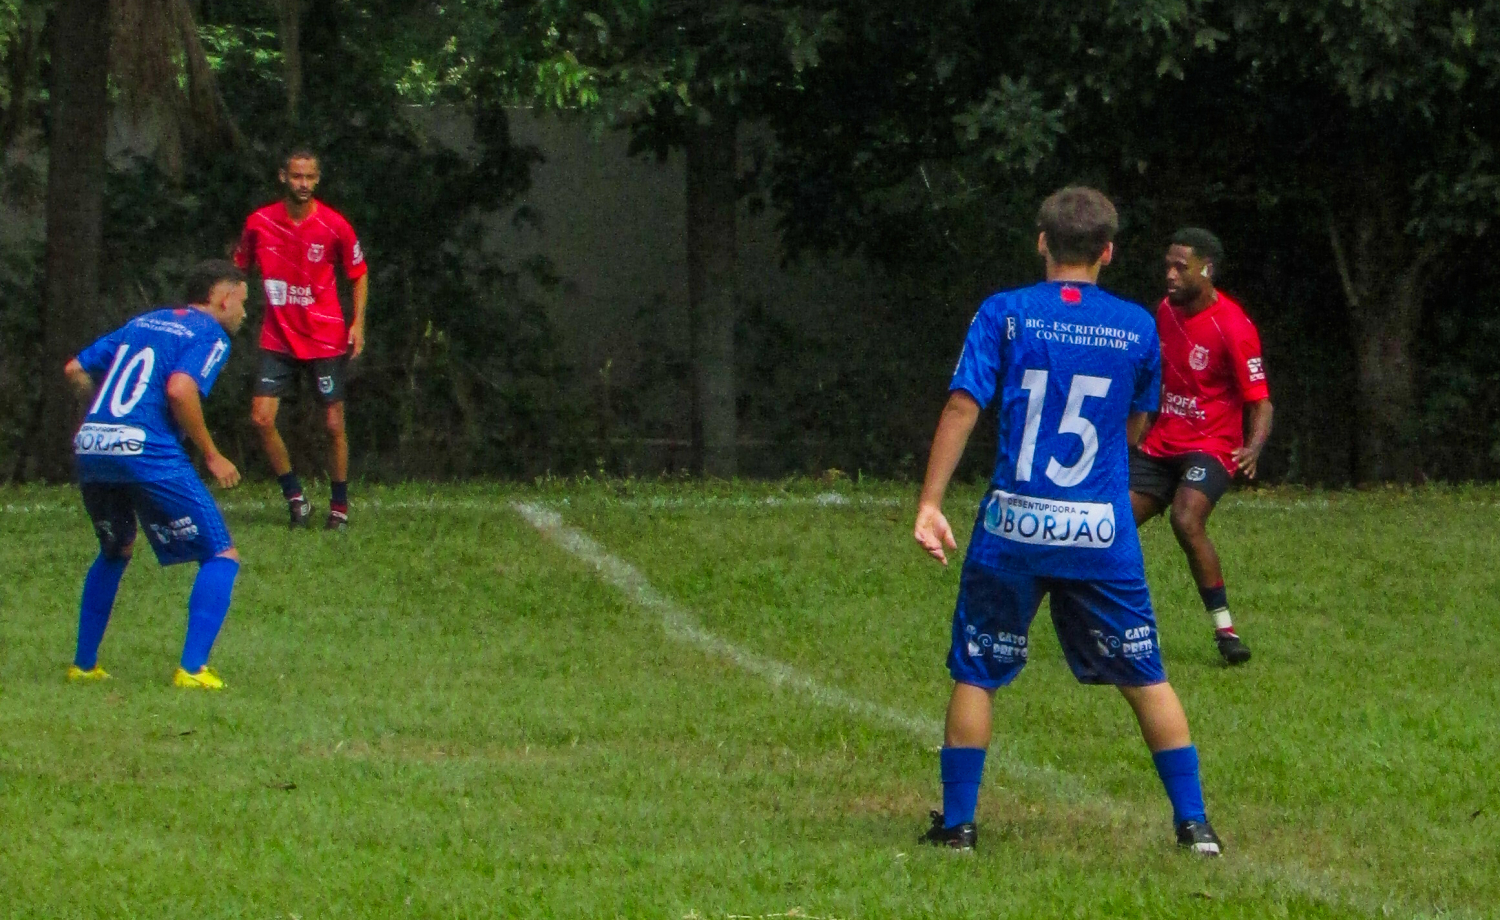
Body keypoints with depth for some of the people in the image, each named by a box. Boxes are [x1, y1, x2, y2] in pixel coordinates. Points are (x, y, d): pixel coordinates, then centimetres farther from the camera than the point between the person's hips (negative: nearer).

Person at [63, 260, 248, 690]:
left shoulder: (142, 323, 25)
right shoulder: (210, 335, 4)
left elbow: (76, 370, 23)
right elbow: (180, 390, -15)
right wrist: (211, 456, -5)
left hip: (89, 448, 7)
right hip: (146, 452, -7)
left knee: (115, 553, 31)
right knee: (222, 557, 1)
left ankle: (84, 664, 30)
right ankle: (192, 669, -11)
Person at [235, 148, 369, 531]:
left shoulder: (334, 225, -8)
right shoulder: (259, 223, -3)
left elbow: (359, 273, 5)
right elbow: (239, 267, 13)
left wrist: (358, 323, -5)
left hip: (326, 340, -2)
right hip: (278, 338, 2)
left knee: (334, 425, 1)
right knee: (261, 418, -10)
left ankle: (340, 506, 16)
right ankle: (294, 497, 6)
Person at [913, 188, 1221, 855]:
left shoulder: (1004, 315, -2)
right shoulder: (1137, 328, 3)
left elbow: (962, 407, -9)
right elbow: (1136, 426, 13)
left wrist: (930, 503, -10)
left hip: (1013, 526, -1)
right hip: (1102, 535, 1)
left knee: (975, 674, 11)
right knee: (1145, 676, 10)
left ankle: (957, 822, 9)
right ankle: (1193, 821, 9)